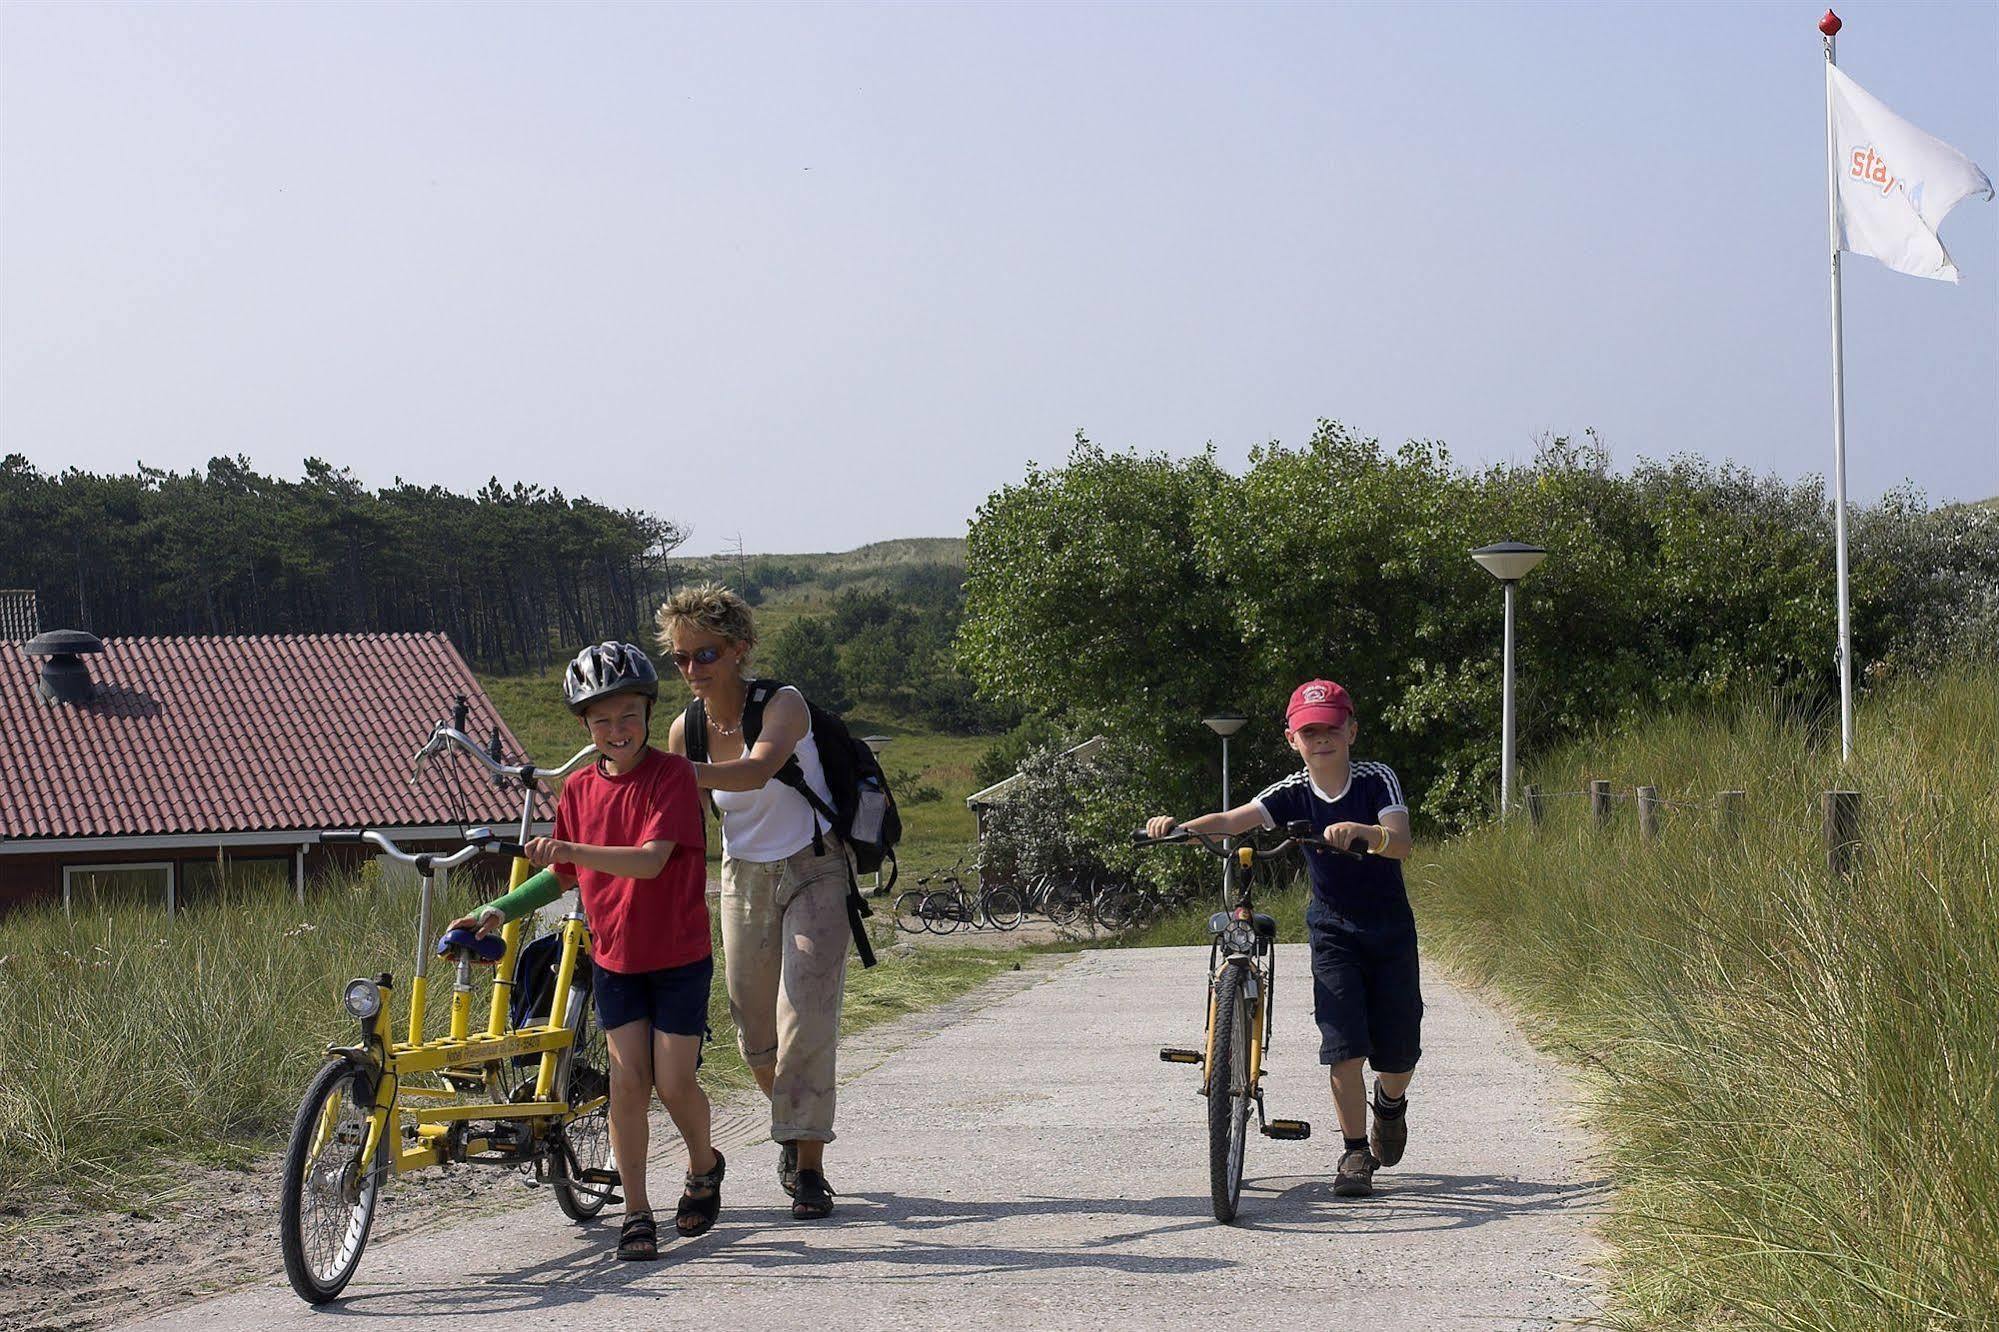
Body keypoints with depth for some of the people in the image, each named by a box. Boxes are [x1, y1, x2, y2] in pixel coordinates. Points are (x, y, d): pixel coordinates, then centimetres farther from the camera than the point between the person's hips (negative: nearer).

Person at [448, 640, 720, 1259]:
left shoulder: (672, 774, -13)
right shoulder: (578, 789, 2)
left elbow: (652, 859, -26)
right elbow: (566, 877, 13)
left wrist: (573, 849, -36)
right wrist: (500, 910, 4)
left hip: (679, 956, -3)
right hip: (614, 956, 3)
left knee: (673, 1081, -2)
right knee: (627, 1078, -3)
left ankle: (704, 1167, 28)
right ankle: (636, 1211, 5)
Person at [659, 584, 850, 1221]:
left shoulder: (782, 704, -20)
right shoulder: (686, 728, -5)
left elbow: (757, 771, -42)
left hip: (811, 873, -5)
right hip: (744, 877, 5)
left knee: (805, 1019, -16)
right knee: (754, 1035, 9)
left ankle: (809, 1167, -10)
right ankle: (794, 1129, 36)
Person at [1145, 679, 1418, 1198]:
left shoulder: (1377, 780, -11)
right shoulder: (1293, 794, -7)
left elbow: (1401, 844, -25)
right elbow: (1231, 820, -22)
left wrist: (1360, 831, -47)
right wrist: (1178, 826, -41)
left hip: (1390, 930, 0)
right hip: (1333, 931, 1)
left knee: (1397, 1051, 1)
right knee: (1345, 1044, -12)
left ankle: (1389, 1105, 36)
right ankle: (1355, 1152, 1)